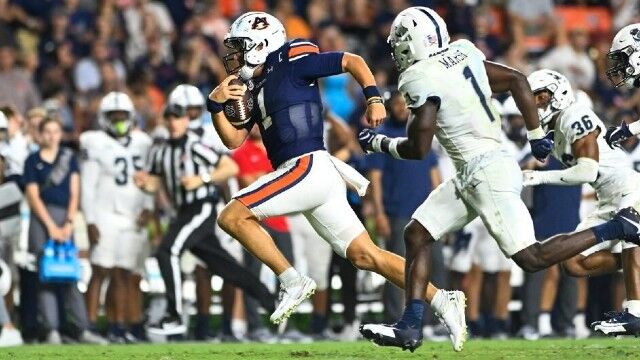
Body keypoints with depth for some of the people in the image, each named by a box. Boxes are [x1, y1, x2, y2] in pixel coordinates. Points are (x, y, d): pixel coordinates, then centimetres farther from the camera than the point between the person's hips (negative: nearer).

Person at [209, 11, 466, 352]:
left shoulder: (291, 65, -2)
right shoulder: (256, 87, 22)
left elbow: (352, 61, -2)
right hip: (312, 177, 9)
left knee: (232, 216, -12)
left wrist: (374, 98, -13)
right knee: (365, 255, 3)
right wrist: (216, 104, 6)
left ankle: (292, 282, -10)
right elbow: (234, 139, 21)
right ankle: (442, 300, 0)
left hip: (309, 167, -9)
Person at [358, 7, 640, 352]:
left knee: (532, 258, -8)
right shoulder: (462, 54, 8)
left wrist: (378, 142, 6)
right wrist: (536, 136, 20)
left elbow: (417, 148, -14)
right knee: (416, 235, 8)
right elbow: (517, 80, 13)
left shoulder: (423, 81, -15)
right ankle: (410, 326, 6)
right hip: (470, 176, 10)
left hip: (485, 171, -10)